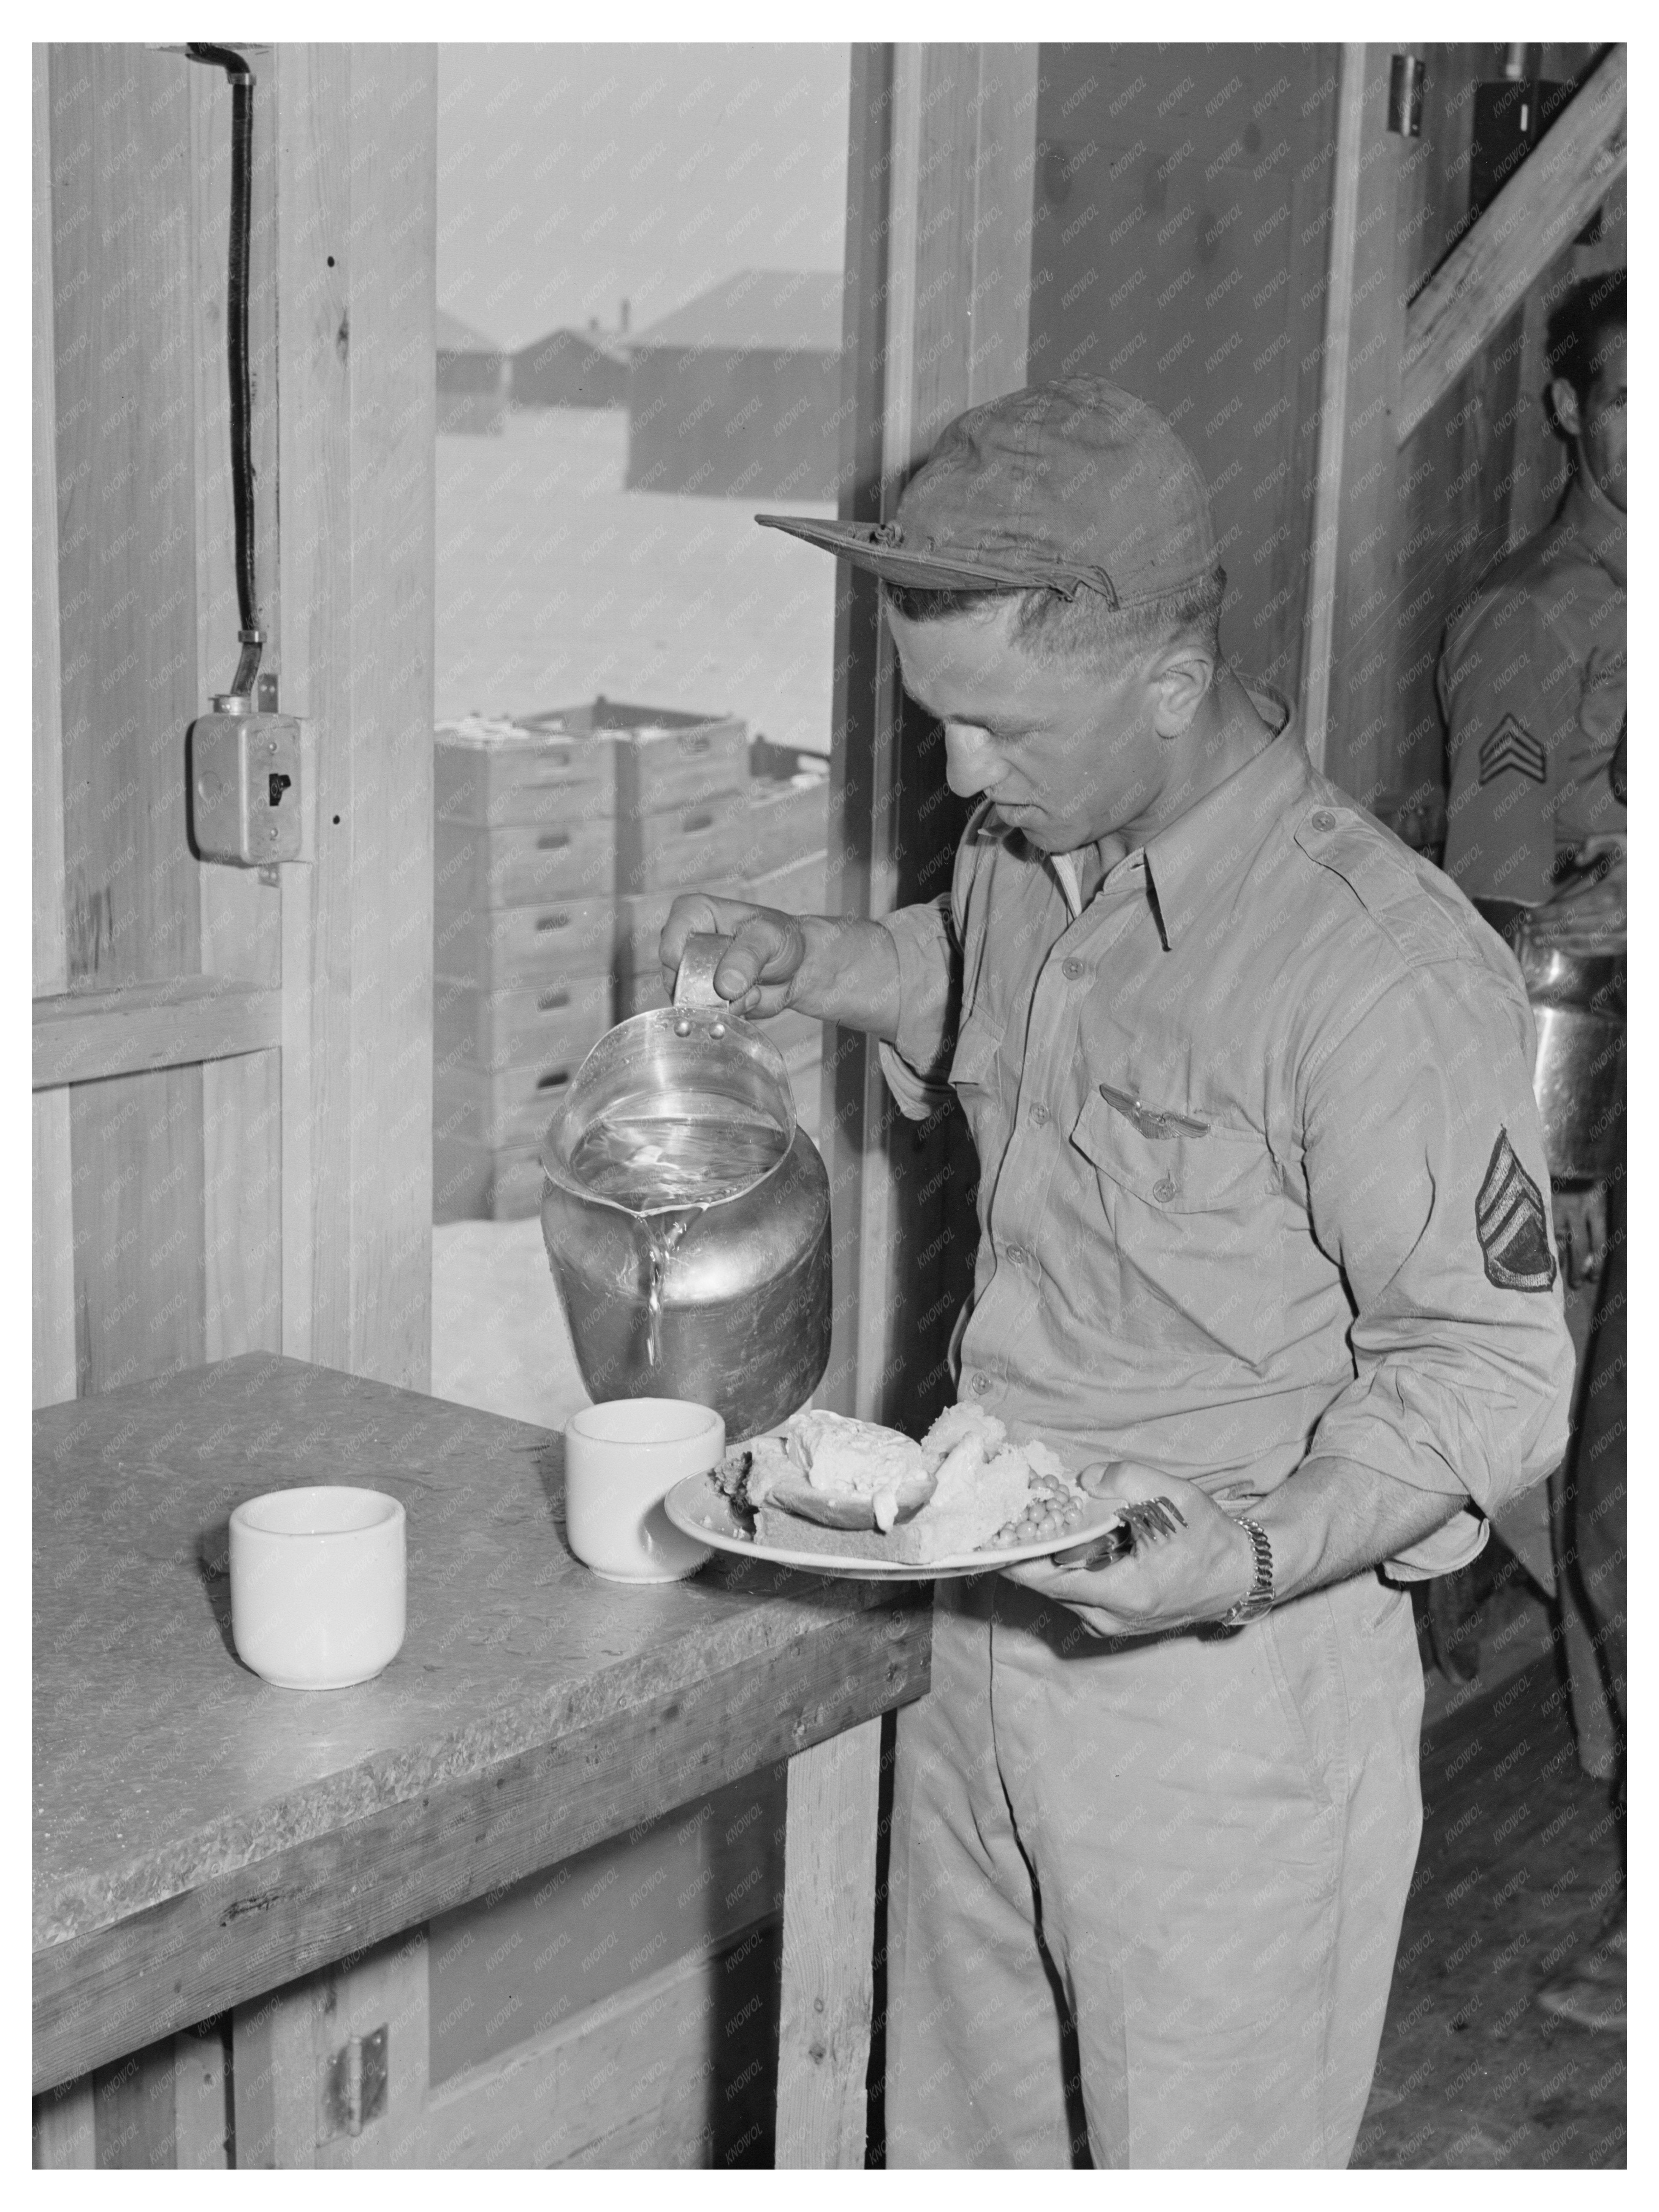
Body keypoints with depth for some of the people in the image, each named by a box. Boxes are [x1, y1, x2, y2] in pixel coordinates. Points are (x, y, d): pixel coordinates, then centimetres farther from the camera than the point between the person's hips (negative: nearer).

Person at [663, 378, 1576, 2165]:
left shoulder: (1385, 968, -23)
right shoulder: (1023, 857, 2)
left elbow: (1483, 1363, -17)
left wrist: (1264, 1549, -32)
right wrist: (810, 963, 10)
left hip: (1233, 1671, -7)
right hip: (977, 1621, 7)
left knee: (1205, 2157, 10)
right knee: (959, 2135, 20)